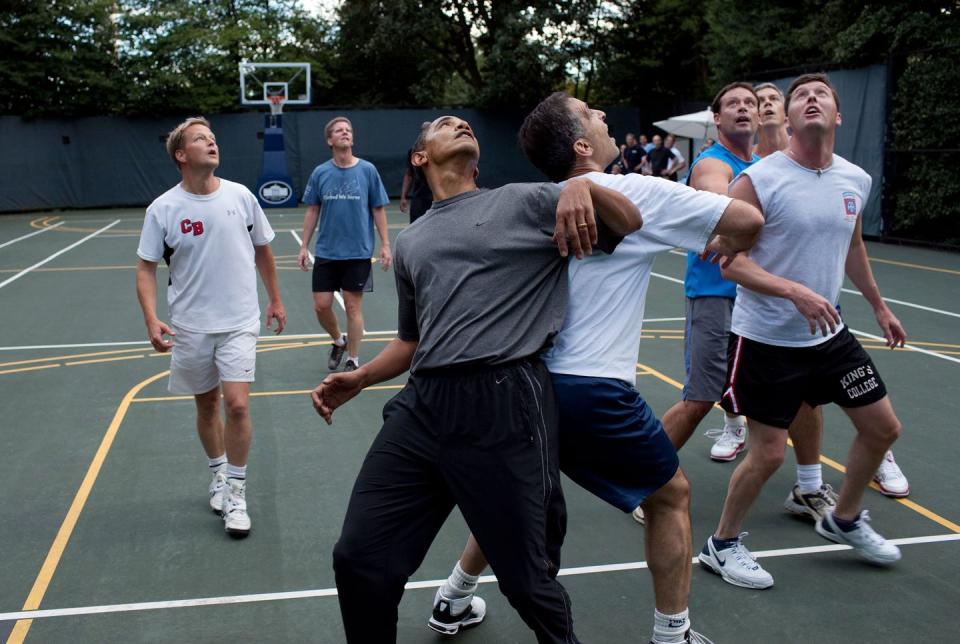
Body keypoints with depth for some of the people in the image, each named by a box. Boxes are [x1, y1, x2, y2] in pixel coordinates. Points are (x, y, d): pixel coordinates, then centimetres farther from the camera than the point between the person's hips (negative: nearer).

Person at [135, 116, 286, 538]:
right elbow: (146, 267, -3)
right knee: (206, 405, 13)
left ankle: (235, 494, 3)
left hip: (239, 323, 0)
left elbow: (262, 250, 11)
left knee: (236, 405, -12)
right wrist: (151, 319, -16)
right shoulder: (163, 209, -7)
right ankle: (219, 474, 36)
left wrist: (275, 299, 15)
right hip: (190, 327, 1)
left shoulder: (240, 197, -3)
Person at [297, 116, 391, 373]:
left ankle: (353, 360, 18)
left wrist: (385, 245, -4)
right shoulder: (320, 173, 0)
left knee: (353, 306, 3)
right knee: (321, 306, 3)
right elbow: (312, 211, 7)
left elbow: (378, 210, 1)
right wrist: (304, 247, 5)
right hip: (326, 253, 2)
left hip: (358, 253, -2)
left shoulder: (367, 170, -4)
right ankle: (338, 341, 32)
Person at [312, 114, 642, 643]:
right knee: (358, 559, 2)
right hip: (421, 406, 4)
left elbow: (629, 224, 8)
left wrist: (583, 186, -11)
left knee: (526, 581, 4)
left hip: (503, 405, -4)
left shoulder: (524, 202, 10)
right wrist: (360, 378, 15)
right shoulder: (409, 241, 22)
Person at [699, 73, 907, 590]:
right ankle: (722, 545, 20)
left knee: (882, 428, 13)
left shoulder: (856, 181, 3)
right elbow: (729, 259, -19)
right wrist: (796, 291, -31)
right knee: (768, 452, -4)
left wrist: (878, 306, 26)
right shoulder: (759, 180, -16)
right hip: (766, 339, -7)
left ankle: (844, 521, 37)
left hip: (828, 334, 7)